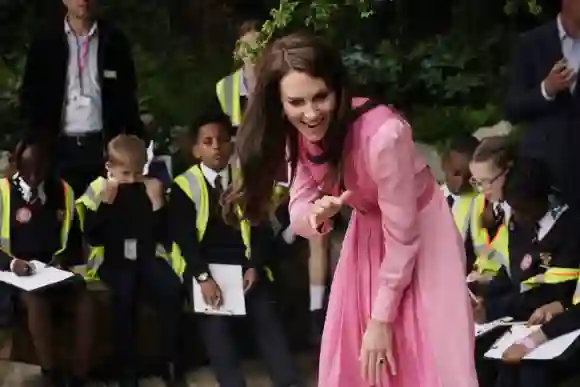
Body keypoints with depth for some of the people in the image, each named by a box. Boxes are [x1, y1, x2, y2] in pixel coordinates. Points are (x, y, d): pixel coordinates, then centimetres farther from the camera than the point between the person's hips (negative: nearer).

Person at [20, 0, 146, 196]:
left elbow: (127, 96, 8)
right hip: (60, 147, 0)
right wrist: (36, 143, -5)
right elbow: (30, 95, 6)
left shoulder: (114, 41, 6)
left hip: (103, 145, 0)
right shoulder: (45, 43, 5)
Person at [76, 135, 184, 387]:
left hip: (147, 257, 2)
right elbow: (92, 238, -6)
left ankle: (170, 362, -13)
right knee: (125, 292, -34)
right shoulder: (98, 191, 1)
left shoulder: (149, 189, 7)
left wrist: (157, 202, -8)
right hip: (113, 260, -2)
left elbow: (162, 236, 5)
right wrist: (106, 203, -14)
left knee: (172, 289, -27)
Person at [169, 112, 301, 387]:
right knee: (214, 317, -26)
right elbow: (183, 237, -6)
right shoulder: (185, 186, 1)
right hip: (203, 265, -2)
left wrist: (254, 267, -8)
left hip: (242, 263, 3)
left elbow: (260, 228, 8)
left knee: (265, 313, -18)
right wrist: (204, 277, -19)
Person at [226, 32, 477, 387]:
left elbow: (402, 236, -27)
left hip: (422, 235, -6)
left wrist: (382, 320, -18)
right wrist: (316, 215, -33)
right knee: (348, 358, 5)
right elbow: (298, 209, -8)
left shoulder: (382, 134, -35)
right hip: (368, 232, 6)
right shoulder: (298, 135, -14)